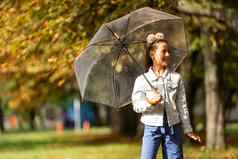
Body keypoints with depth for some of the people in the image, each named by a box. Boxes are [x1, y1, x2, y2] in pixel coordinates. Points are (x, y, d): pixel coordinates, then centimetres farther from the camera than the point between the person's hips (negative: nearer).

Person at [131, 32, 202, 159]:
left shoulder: (176, 78, 6)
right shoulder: (142, 80, 1)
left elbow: (182, 106, 7)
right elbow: (136, 105, -8)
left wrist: (187, 129, 5)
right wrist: (150, 102, -28)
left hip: (173, 129, 2)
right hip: (152, 129, -2)